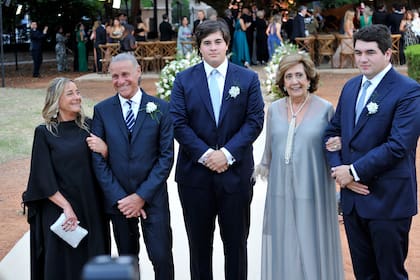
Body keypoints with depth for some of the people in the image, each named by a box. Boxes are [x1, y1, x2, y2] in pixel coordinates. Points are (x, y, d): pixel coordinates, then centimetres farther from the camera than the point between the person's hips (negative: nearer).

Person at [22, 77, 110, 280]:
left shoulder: (88, 126, 5)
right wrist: (66, 207, -13)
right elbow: (43, 179, -8)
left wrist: (104, 150, -13)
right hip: (58, 209, -3)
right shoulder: (44, 133, -5)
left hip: (91, 209, 3)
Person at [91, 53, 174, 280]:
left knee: (161, 257, -3)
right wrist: (119, 198, -8)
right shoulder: (102, 110, 1)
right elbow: (98, 159, -1)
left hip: (153, 197, -1)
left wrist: (142, 196, -11)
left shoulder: (160, 108, -2)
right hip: (117, 199, 2)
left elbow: (167, 156, -5)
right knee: (127, 259, 12)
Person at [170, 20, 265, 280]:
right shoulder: (184, 80, 3)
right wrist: (205, 154, -14)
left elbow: (255, 121, -4)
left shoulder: (248, 79, 3)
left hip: (236, 172, 0)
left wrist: (227, 153, -14)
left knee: (236, 241, 9)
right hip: (195, 173, 0)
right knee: (199, 242, 11)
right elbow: (179, 123, -4)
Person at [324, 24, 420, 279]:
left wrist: (354, 171, -17)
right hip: (353, 196, 7)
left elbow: (398, 145, -20)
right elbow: (333, 131, 12)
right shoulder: (351, 86, 11)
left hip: (388, 201, -6)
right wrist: (339, 168, -5)